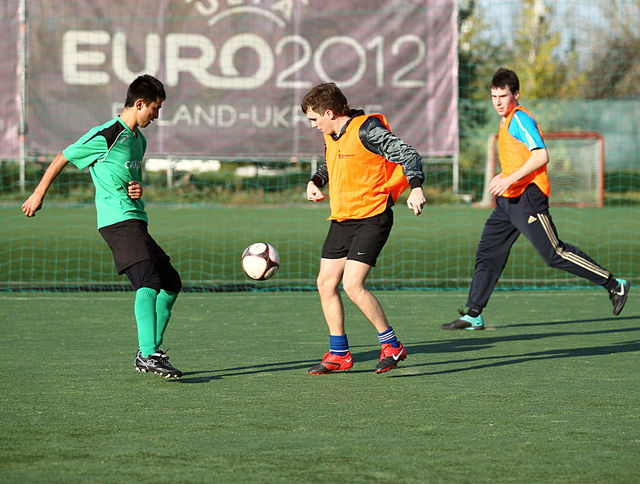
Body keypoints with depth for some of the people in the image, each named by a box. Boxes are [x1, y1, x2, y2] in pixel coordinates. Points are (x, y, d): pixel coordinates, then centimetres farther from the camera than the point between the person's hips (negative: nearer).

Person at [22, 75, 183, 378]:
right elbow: (62, 159, 1)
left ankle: (152, 350, 12)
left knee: (171, 284, 9)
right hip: (118, 220, -10)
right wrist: (38, 195, 7)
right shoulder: (106, 136, -8)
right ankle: (147, 354, -33)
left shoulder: (138, 140, 19)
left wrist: (138, 189, 9)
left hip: (136, 222, 10)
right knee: (149, 281, -24)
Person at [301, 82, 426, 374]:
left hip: (371, 217, -9)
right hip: (341, 219, 9)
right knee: (326, 283, 6)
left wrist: (416, 187, -36)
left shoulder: (366, 129, -16)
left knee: (352, 285, -18)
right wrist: (315, 181, 9)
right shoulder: (331, 136, 10)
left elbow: (407, 155, -20)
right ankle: (339, 354, 18)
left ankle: (392, 346, -3)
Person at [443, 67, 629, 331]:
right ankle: (473, 316, 7)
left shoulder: (520, 119, -12)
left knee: (554, 254, -9)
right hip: (508, 200, 10)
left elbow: (541, 156, -22)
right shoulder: (506, 121, 18)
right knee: (487, 253, 5)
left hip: (527, 199, -10)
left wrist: (510, 179, -25)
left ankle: (614, 285, 1)